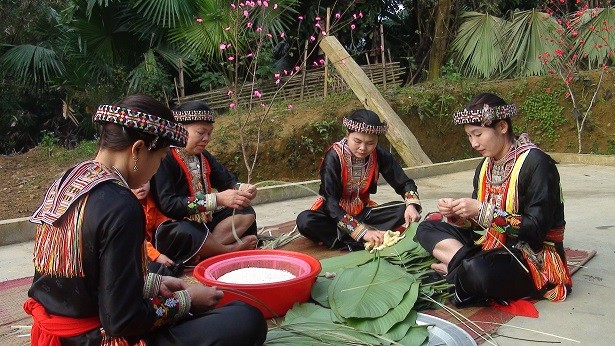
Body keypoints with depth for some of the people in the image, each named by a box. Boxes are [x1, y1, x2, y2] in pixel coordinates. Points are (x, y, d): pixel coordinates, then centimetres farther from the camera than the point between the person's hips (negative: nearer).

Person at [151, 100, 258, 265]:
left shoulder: (203, 155, 6)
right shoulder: (164, 159, -19)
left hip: (203, 222, 8)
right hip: (175, 229, -8)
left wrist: (241, 189, -18)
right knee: (183, 234, -39)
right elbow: (168, 205, -28)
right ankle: (229, 250, -11)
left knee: (246, 213, -2)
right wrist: (217, 199, -32)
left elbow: (228, 180, 8)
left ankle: (200, 253, -19)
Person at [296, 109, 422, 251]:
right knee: (305, 221, -35)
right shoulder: (334, 157, -23)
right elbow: (331, 202, -29)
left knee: (405, 211, -19)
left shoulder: (380, 156, -11)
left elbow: (404, 183, -1)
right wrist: (362, 231, -39)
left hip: (362, 212, 4)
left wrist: (412, 205, -25)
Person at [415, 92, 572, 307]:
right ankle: (465, 267, -18)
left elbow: (536, 229, -21)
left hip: (533, 258, -8)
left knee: (479, 271, -39)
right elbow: (477, 223, 10)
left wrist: (482, 211, -24)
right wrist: (456, 213, -11)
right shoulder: (486, 166, 7)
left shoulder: (536, 163, -16)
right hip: (492, 245, 8)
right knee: (428, 228, 2)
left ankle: (456, 268, -7)